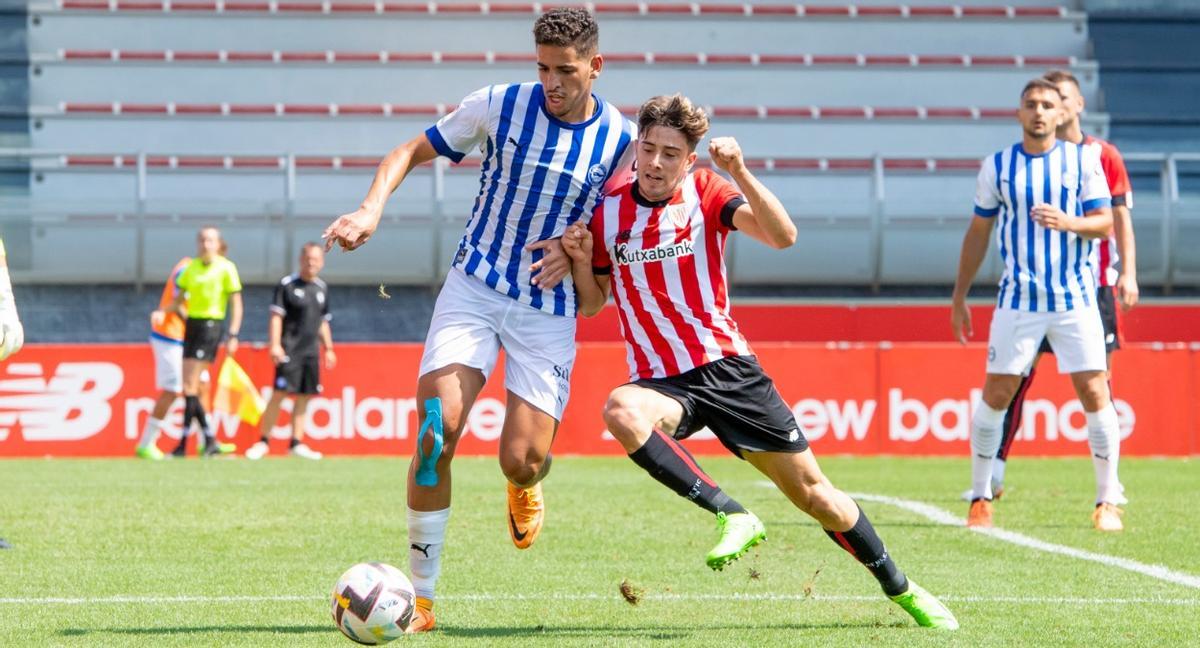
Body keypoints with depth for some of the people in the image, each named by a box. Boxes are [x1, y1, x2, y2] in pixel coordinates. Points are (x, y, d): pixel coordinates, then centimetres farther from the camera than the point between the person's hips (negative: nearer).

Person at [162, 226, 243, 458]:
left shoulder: (226, 268, -4)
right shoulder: (192, 267, 12)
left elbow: (236, 304, -4)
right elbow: (178, 301, 17)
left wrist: (233, 336, -10)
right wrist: (162, 312, -1)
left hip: (211, 325, -6)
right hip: (191, 325, 6)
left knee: (190, 386, -12)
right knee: (191, 388, 4)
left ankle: (183, 444, -9)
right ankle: (210, 442, 12)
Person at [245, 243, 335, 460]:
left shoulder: (322, 288, 14)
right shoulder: (287, 285, -4)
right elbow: (276, 317, -7)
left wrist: (329, 348, 20)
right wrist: (275, 345, -16)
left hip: (311, 352, 6)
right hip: (289, 351, -6)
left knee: (304, 397, 5)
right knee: (279, 394, -11)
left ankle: (297, 443, 11)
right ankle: (263, 441, -5)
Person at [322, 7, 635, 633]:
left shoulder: (621, 140, -4)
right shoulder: (499, 105, -6)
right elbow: (413, 150, 4)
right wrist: (372, 207, -13)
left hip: (548, 308, 0)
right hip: (474, 287, 0)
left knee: (522, 460, -10)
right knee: (437, 430, -20)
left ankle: (524, 489, 33)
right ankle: (419, 596, -9)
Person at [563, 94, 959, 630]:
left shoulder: (706, 192, -3)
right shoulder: (607, 211, 1)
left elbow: (782, 236, -19)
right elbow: (592, 305, 11)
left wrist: (740, 172, -29)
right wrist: (580, 258, -8)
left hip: (726, 367, -1)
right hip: (660, 382, 1)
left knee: (811, 492, 2)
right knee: (620, 411, -37)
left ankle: (900, 588, 23)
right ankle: (732, 517, -29)